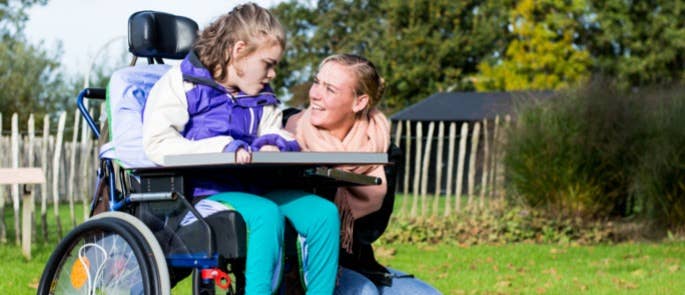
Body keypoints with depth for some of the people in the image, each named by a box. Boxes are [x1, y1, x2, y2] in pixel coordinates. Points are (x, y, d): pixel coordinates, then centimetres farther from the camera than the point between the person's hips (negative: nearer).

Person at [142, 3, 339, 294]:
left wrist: (273, 146, -7)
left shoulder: (262, 99, 23)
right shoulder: (182, 84, 0)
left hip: (252, 188, 7)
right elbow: (157, 144, -12)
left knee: (323, 211, -17)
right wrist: (224, 149, -22)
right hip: (202, 191, -7)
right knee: (266, 213, -36)